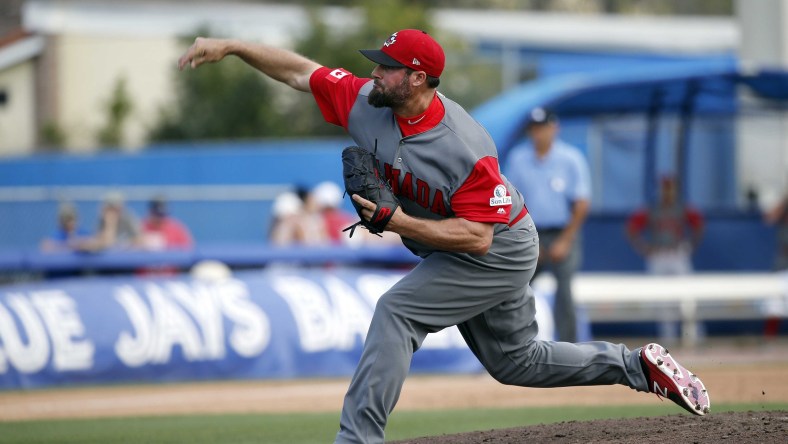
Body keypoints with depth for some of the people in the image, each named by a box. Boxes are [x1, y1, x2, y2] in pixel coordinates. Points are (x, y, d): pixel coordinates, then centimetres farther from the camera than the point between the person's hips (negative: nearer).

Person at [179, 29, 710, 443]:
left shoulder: (466, 151, -34)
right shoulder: (366, 103, -14)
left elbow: (477, 237, -32)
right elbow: (300, 70, -8)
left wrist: (401, 223, -38)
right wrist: (229, 47, -16)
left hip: (500, 253, -9)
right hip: (450, 253, 9)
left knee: (397, 311, -22)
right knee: (516, 361, 19)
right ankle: (638, 364, 31)